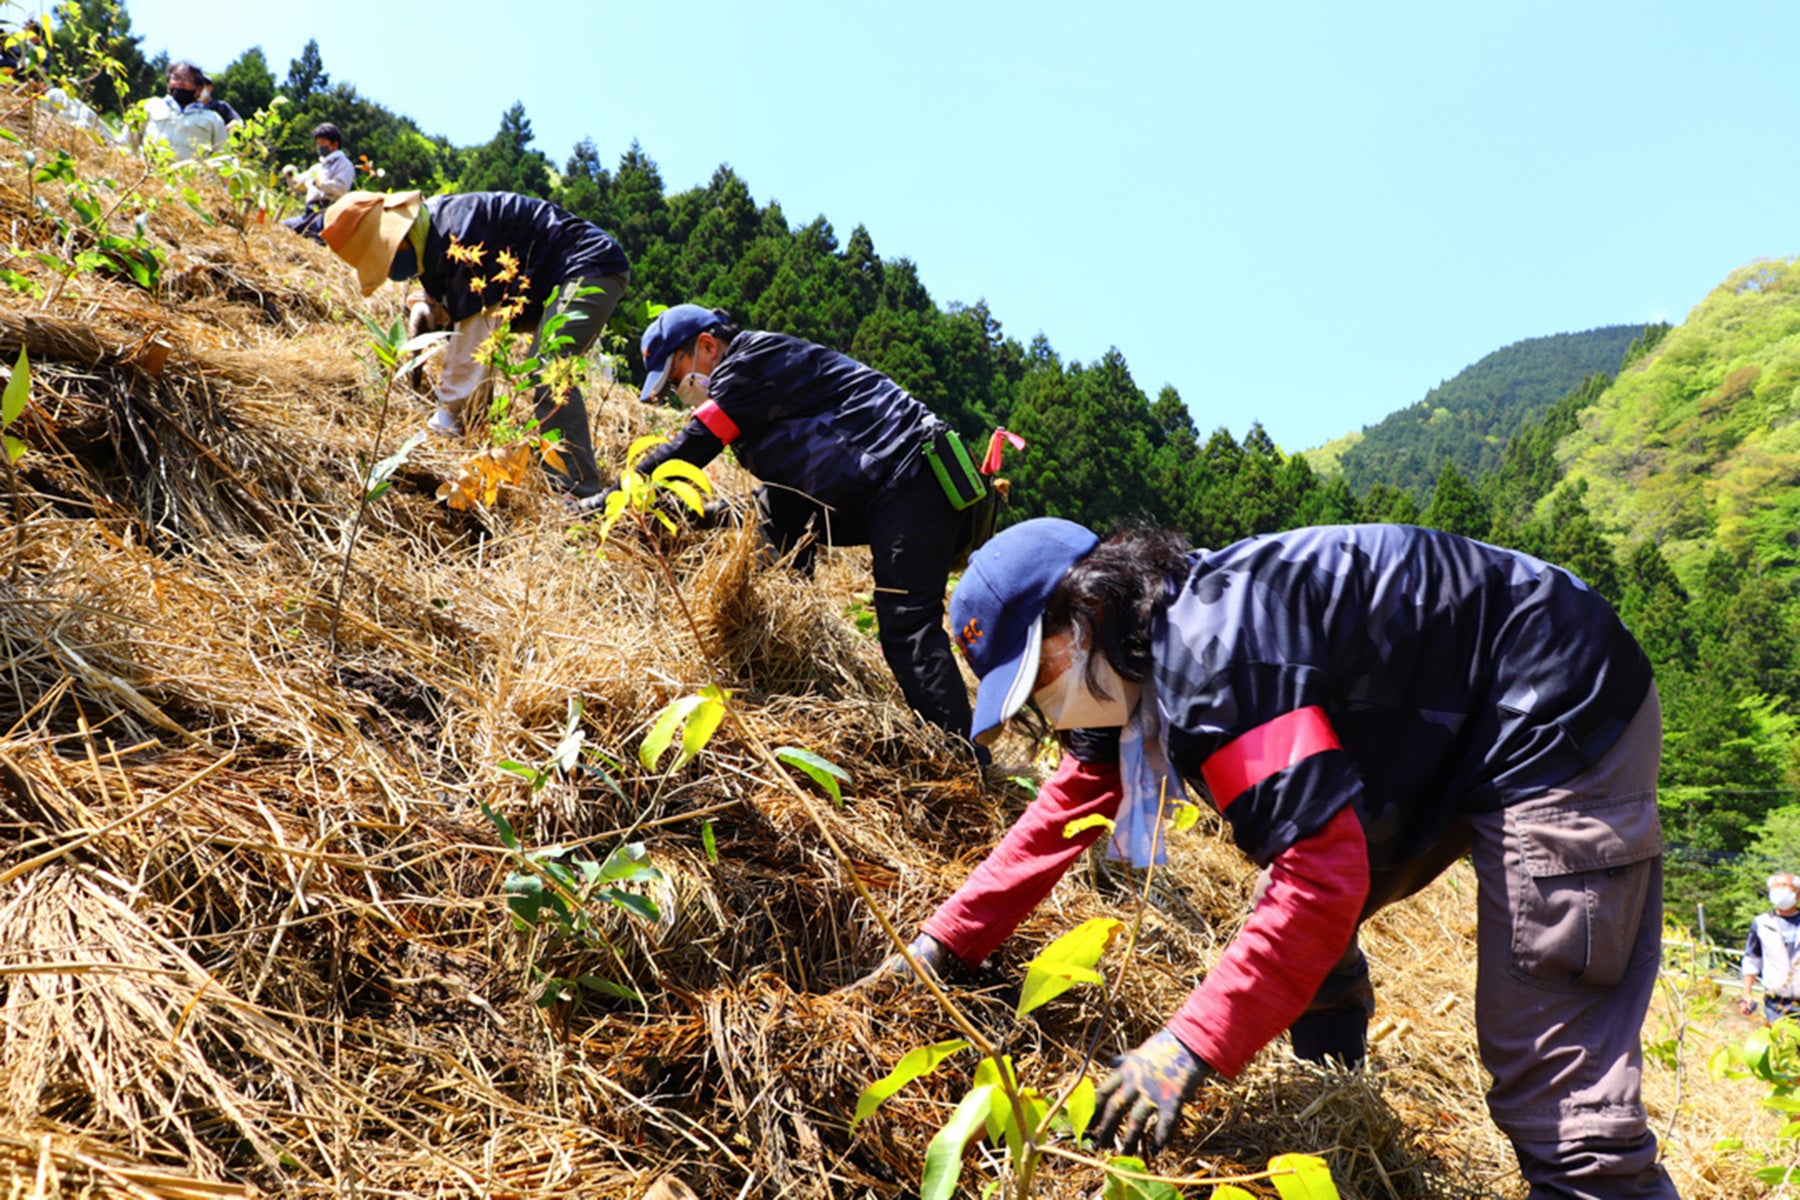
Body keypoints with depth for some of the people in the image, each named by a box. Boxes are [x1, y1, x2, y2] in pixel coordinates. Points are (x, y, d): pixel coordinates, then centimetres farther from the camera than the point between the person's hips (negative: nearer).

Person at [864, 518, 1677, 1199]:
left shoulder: (1211, 651, -29)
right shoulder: (1134, 657, 3)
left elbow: (1322, 869, -33)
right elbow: (1066, 808, 10)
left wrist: (1189, 1047, -32)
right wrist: (941, 946, 7)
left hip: (1559, 726, -10)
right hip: (1446, 737, 10)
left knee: (1552, 1081, -15)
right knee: (1299, 936, 18)